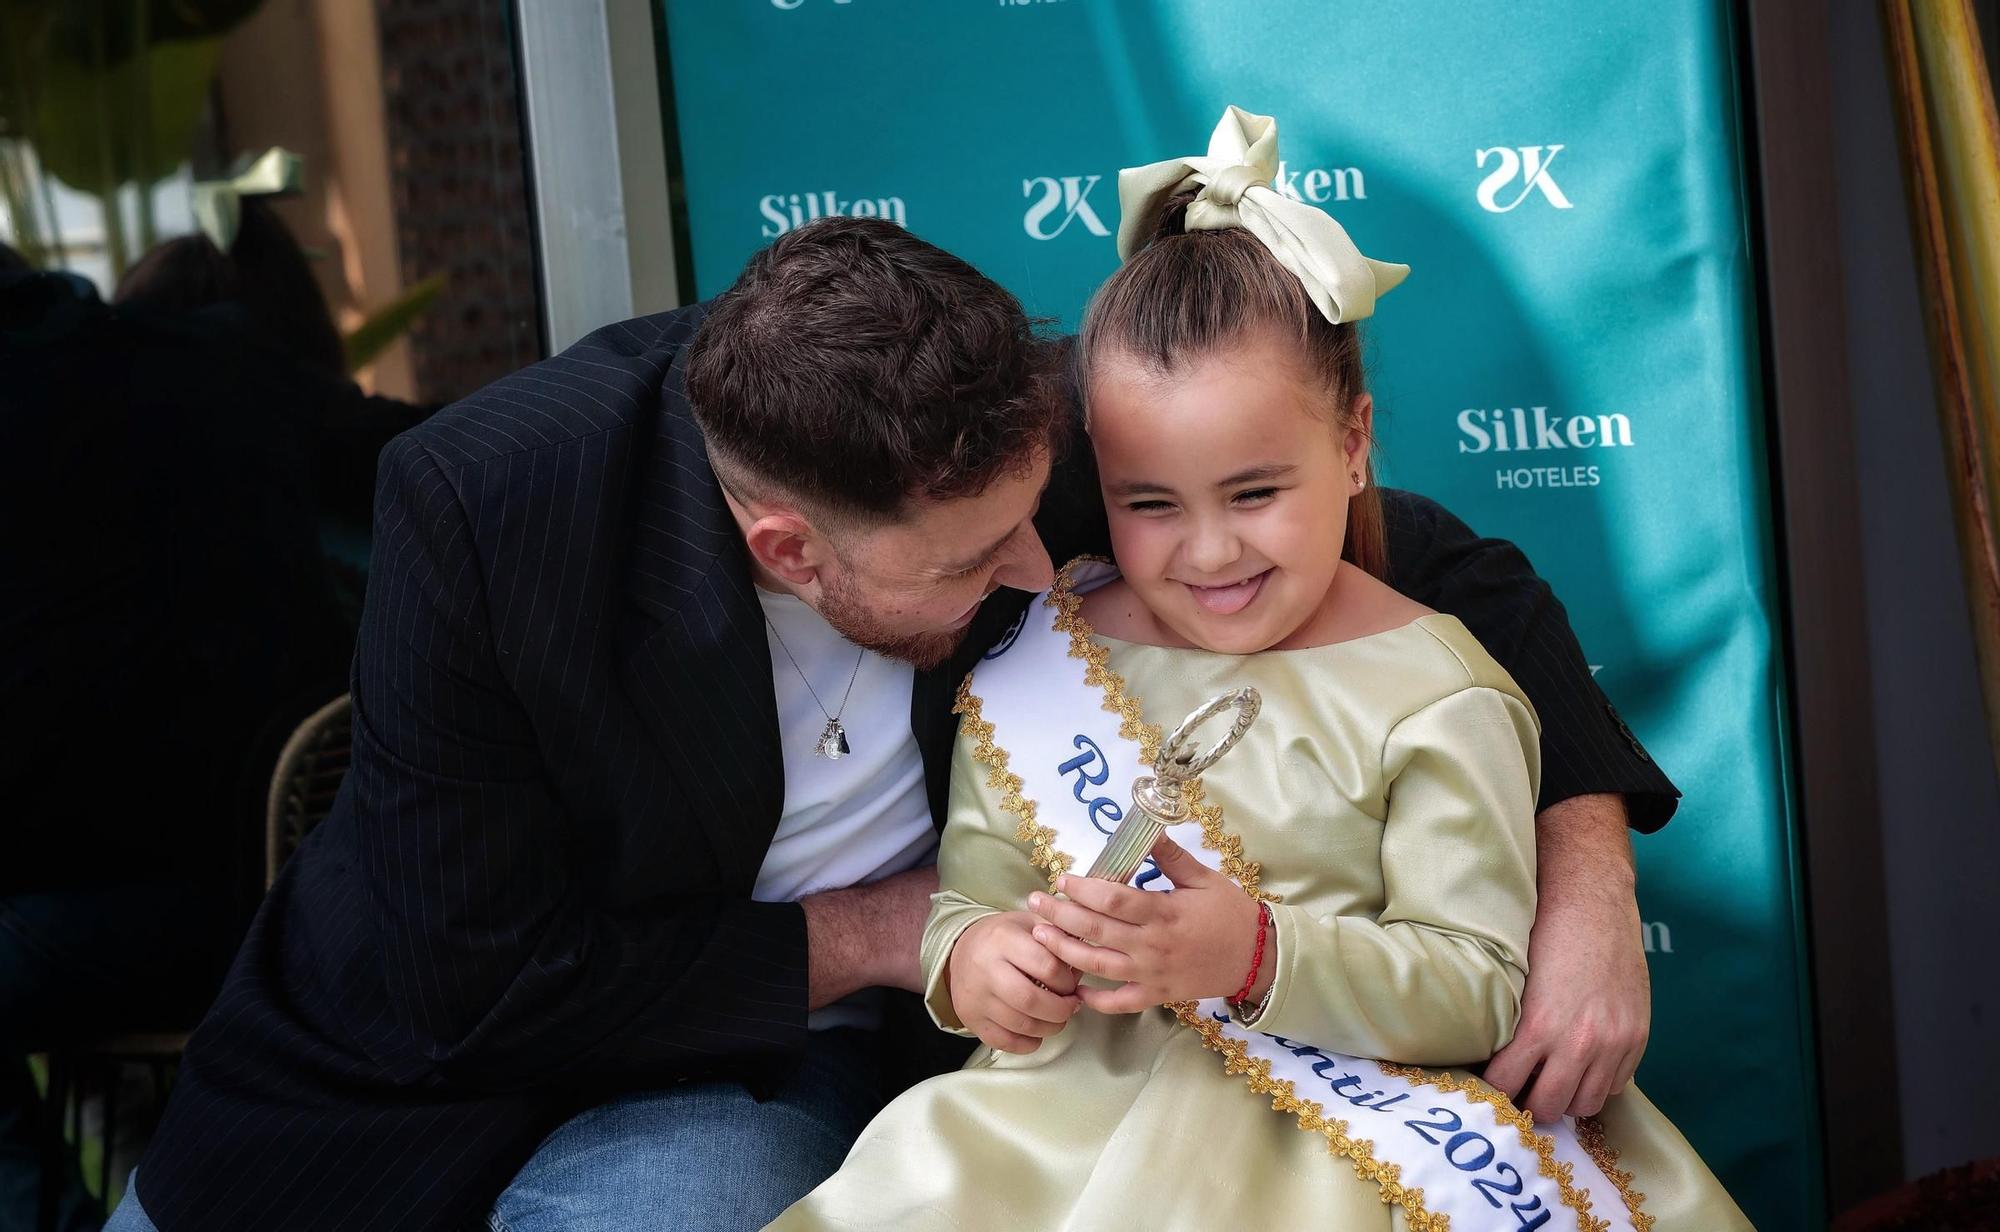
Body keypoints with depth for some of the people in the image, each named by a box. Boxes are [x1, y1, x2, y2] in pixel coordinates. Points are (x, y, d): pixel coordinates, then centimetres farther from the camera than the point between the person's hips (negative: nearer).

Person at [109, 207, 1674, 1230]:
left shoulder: (1035, 433, -22)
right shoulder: (481, 505, -28)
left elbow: (1433, 564, -8)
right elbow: (466, 982, -22)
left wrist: (1591, 866, -22)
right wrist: (860, 938, -20)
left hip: (785, 1078, 0)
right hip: (436, 1063, 0)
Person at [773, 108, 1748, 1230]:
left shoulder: (1436, 700, -3)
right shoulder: (1036, 663, 7)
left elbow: (1479, 991, -8)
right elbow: (972, 885, 12)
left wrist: (1259, 957, -23)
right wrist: (969, 960, -12)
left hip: (1345, 1125, -3)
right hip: (1074, 1120, 3)